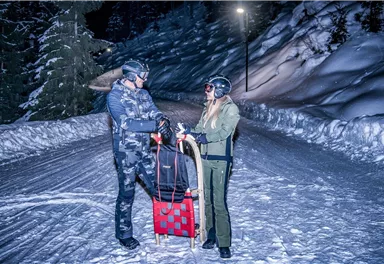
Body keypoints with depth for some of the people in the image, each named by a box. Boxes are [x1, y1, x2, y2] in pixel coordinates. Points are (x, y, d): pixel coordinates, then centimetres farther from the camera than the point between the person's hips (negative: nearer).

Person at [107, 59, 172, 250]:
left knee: (156, 185, 13)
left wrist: (163, 120, -23)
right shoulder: (114, 96, -14)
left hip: (144, 149, 6)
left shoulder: (143, 94, 7)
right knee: (126, 193, 4)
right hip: (126, 151, -6)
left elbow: (154, 112, 1)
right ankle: (124, 234, 19)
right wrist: (156, 125, -28)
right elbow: (127, 123, -24)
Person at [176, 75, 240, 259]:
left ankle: (224, 243, -1)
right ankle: (212, 235, 23)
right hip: (206, 157, 7)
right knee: (208, 199, 11)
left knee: (219, 202, -8)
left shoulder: (231, 109, -7)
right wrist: (187, 131, -3)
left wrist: (204, 137, -14)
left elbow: (224, 132, -16)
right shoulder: (208, 108, 14)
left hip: (221, 159, -7)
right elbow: (200, 130, 14)